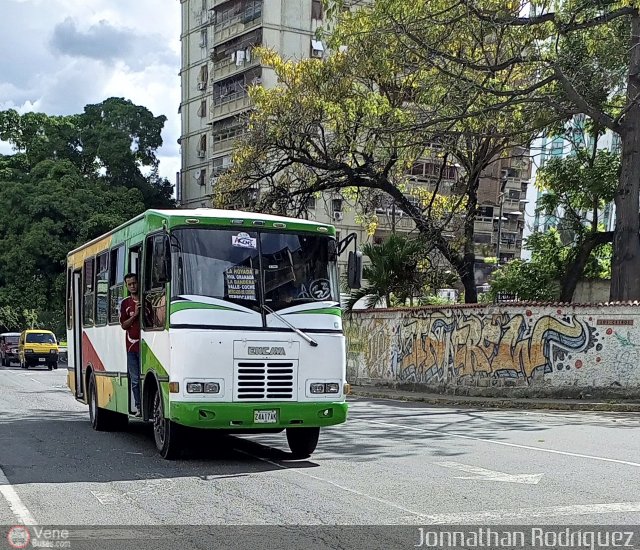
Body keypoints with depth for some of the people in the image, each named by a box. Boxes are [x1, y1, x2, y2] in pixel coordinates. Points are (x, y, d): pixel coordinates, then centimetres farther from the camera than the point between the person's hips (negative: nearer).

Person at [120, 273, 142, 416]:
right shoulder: (125, 303, 12)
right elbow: (123, 325, 6)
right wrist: (135, 315, -8)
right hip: (131, 345, 3)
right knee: (135, 379, 4)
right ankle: (139, 407, 9)